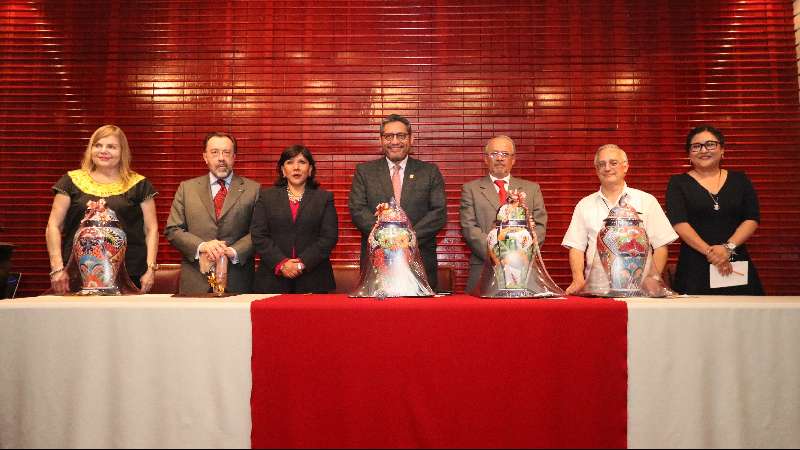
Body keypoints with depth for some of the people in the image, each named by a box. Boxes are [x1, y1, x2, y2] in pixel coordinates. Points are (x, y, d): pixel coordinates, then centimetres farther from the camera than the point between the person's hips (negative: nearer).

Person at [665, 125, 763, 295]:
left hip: (737, 263, 2)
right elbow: (679, 223, -8)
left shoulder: (739, 180, 11)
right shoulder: (678, 183, 4)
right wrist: (709, 251, -18)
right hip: (695, 268, -2)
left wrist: (728, 247, -13)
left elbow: (752, 219, 2)